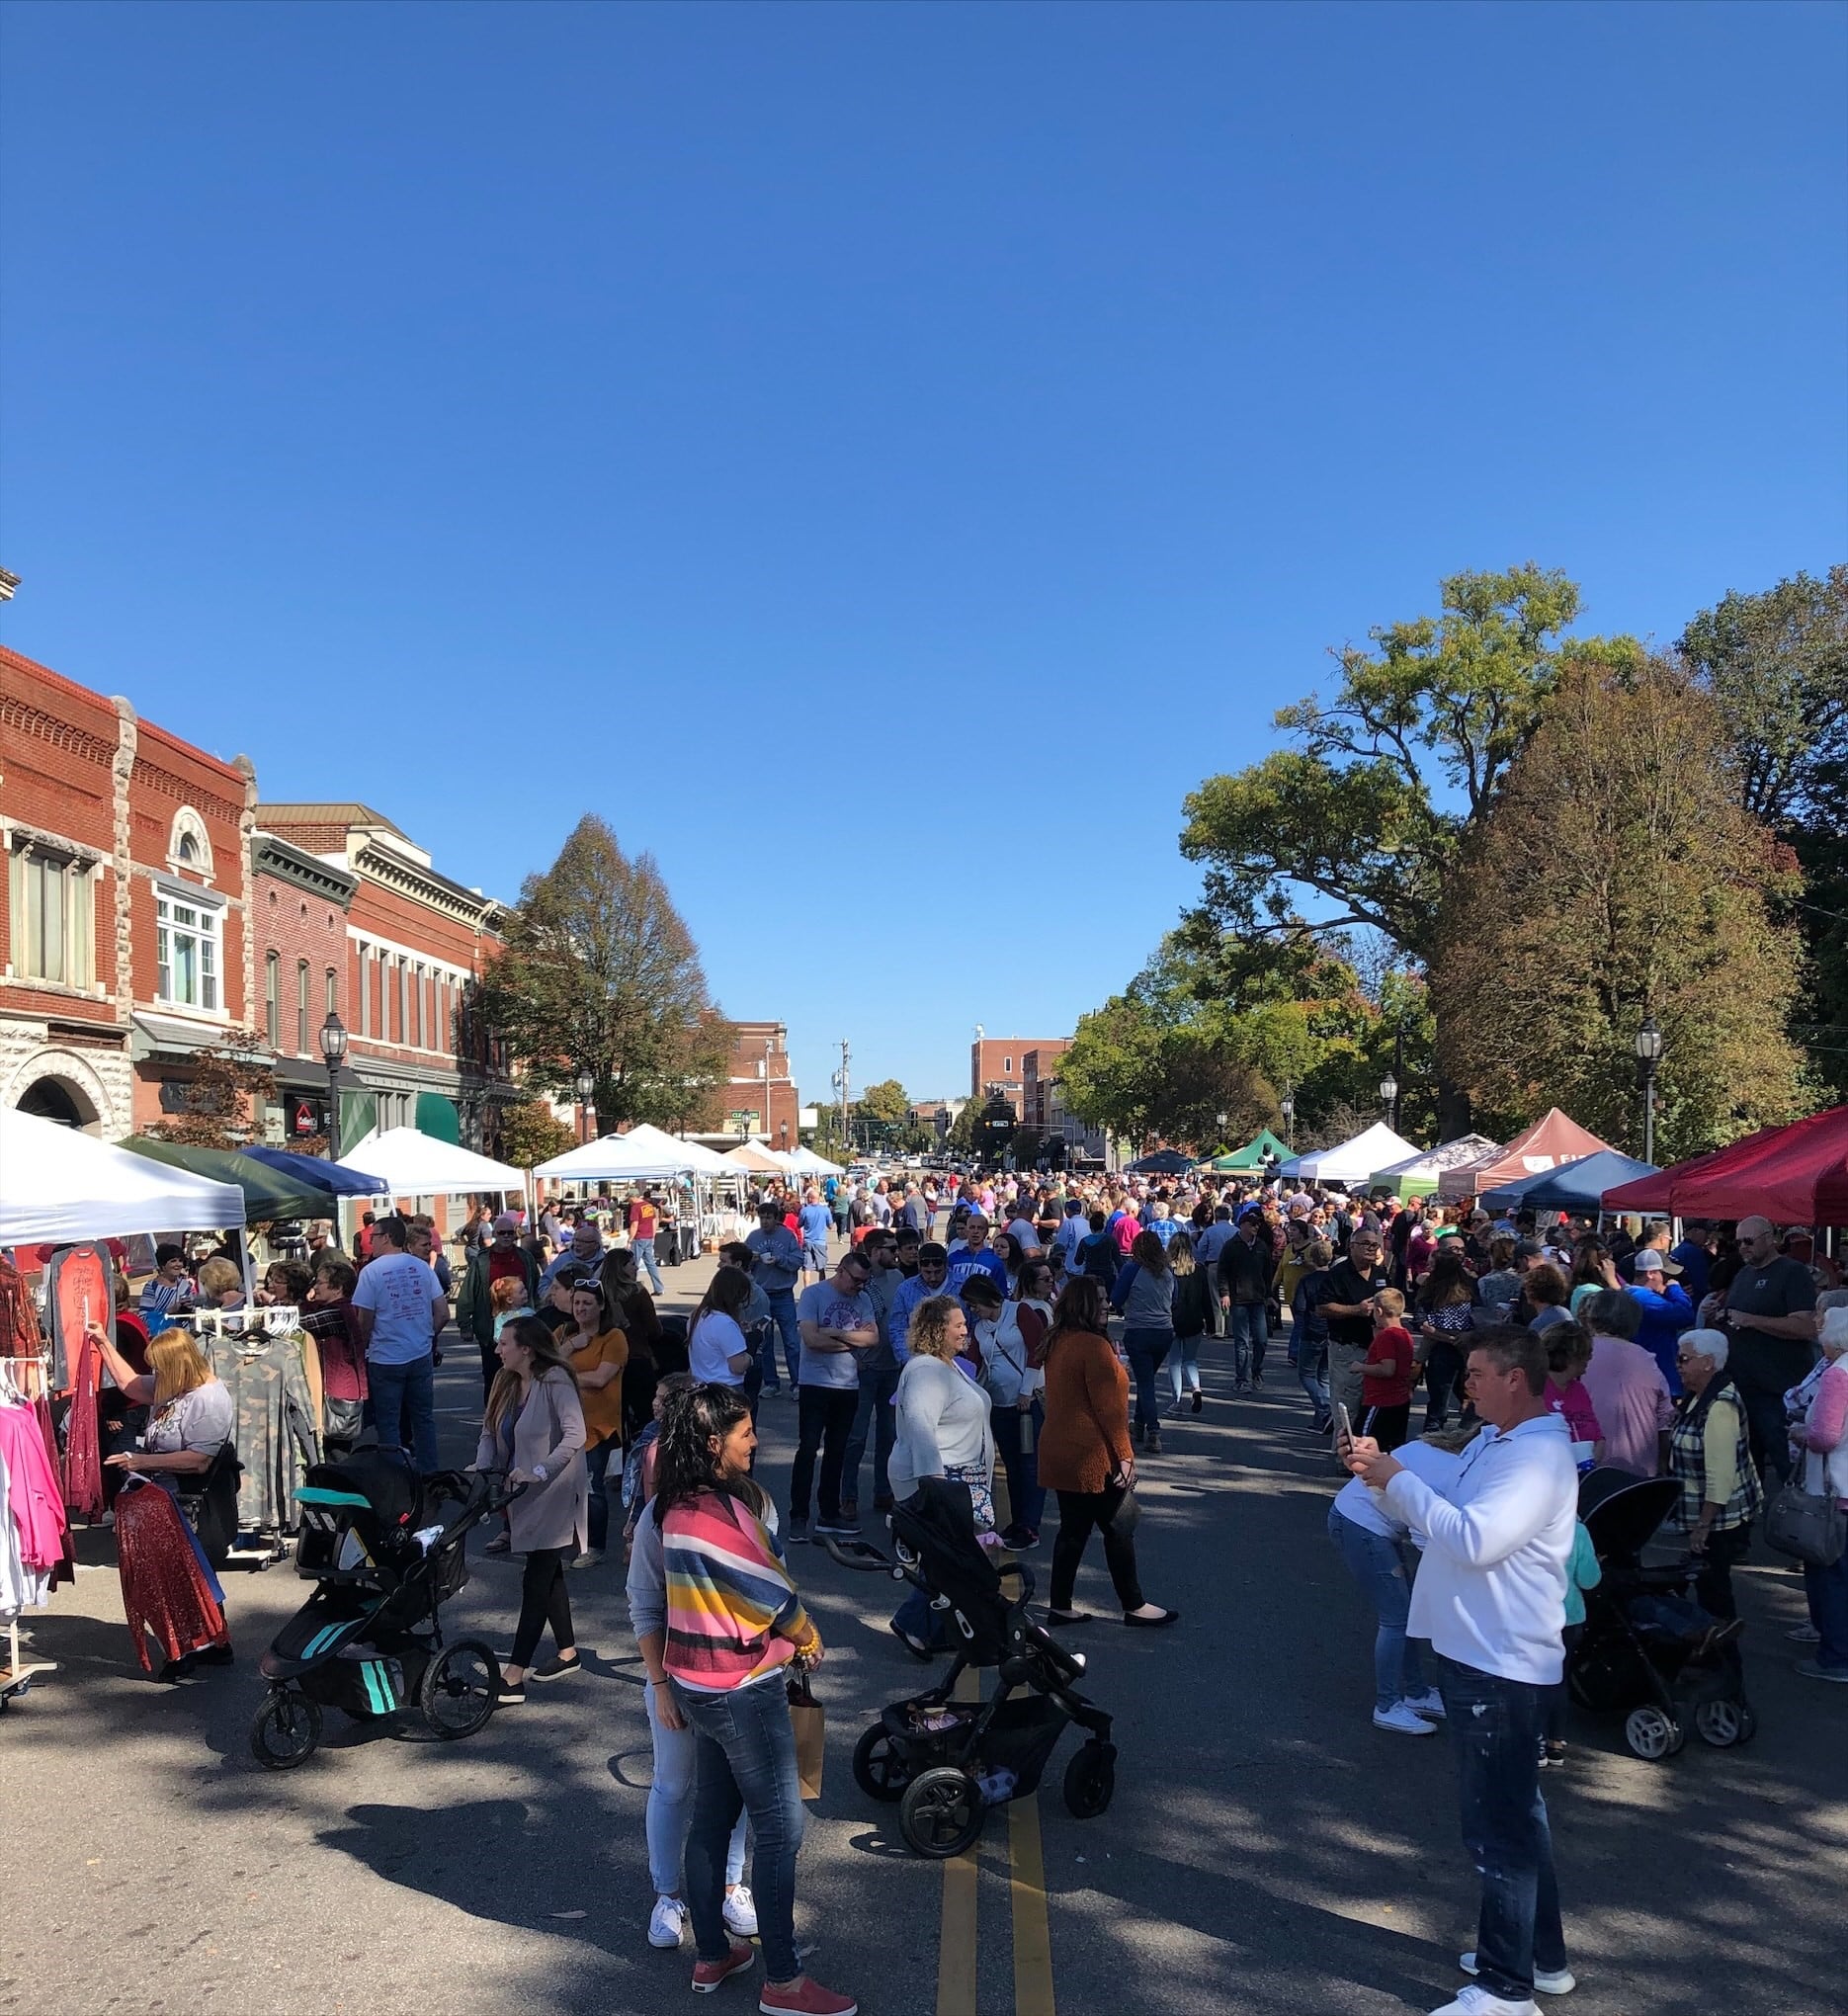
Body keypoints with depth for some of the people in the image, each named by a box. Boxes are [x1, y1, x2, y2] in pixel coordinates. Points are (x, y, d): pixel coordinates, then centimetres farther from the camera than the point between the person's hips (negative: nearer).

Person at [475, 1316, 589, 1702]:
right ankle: (567, 1652, 35)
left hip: (554, 1495, -9)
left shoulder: (555, 1381, -19)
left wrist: (538, 1472, -33)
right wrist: (482, 1468, -11)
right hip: (525, 1495, 9)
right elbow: (490, 1432, 6)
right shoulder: (507, 1382, 6)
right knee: (549, 1575, 20)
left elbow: (574, 1436, -27)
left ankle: (513, 1678, -6)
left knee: (536, 1582, -6)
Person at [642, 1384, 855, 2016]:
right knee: (779, 1830, 3)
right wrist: (810, 1641, 2)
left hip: (695, 1687, 9)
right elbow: (778, 1598, -17)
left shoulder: (669, 1510, 1)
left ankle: (712, 1957, 31)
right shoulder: (726, 1513, -26)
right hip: (745, 1692, -9)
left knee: (711, 1820, 19)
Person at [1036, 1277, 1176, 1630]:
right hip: (1094, 1458, -9)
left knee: (1073, 1529, 14)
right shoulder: (1094, 1346, -19)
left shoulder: (1057, 1343, 8)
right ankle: (1133, 1606, 16)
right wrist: (1123, 1455, -14)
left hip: (1061, 1454, 9)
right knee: (1118, 1530, 5)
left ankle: (1060, 1606, 18)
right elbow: (1109, 1406, -19)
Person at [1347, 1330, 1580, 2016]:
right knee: (1515, 1813, 22)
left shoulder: (1539, 1456, -21)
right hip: (1475, 1652, 10)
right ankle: (1542, 1957, 37)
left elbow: (1474, 1541, -31)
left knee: (1499, 1826, 1)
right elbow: (1443, 1516, 16)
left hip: (1501, 1666, -10)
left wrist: (1399, 1478, -23)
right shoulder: (1494, 1440, 11)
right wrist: (1386, 1472, 0)